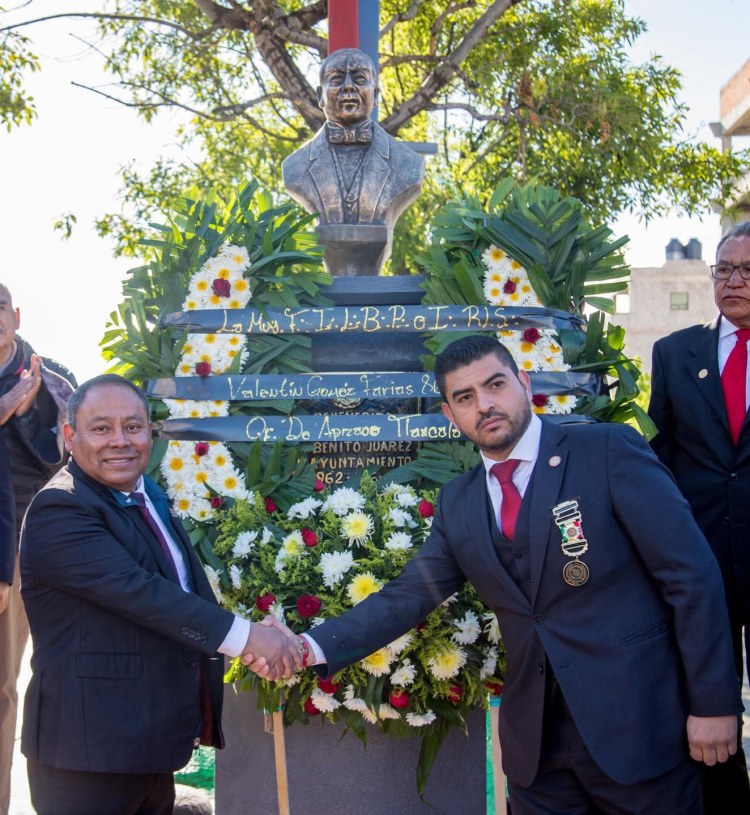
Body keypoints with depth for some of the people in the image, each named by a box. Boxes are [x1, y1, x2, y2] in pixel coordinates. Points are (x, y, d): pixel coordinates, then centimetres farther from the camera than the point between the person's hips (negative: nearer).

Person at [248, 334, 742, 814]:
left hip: (638, 722, -4)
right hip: (536, 742, 4)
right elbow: (406, 597, 6)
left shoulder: (609, 451, -8)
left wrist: (713, 703, -11)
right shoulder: (457, 503, 8)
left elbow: (692, 575, -10)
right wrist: (309, 646, -8)